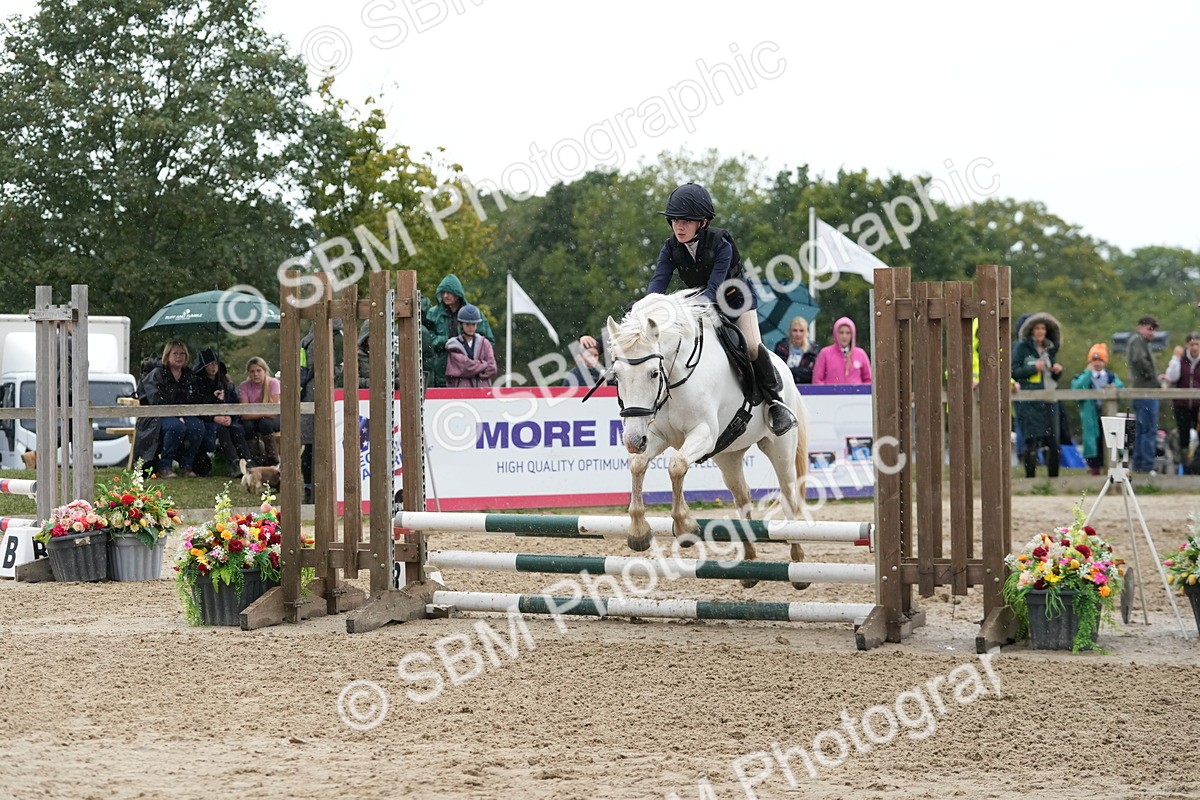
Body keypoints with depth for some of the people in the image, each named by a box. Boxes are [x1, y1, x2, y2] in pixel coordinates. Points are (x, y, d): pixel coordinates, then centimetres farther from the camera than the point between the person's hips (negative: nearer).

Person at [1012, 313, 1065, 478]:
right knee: (1032, 440, -7)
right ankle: (1030, 477, -3)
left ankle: (1054, 477, 10)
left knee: (1053, 442, 3)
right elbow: (1013, 371, -5)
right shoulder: (1022, 348, 0)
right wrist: (1033, 368, -14)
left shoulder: (1050, 349, 18)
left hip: (1049, 400, 6)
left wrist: (1058, 370, 5)